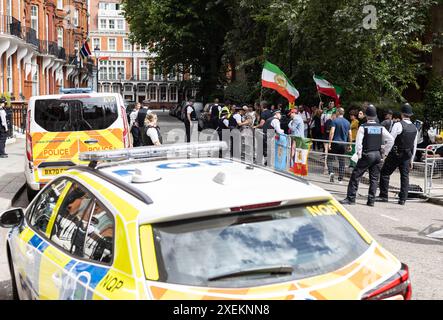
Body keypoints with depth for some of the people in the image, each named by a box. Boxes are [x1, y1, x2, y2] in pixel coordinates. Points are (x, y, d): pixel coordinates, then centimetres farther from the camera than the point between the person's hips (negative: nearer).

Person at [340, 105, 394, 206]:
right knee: (374, 178, 10)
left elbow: (358, 143, -13)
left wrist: (359, 155, -3)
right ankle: (371, 200, 9)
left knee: (356, 176, 1)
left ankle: (350, 198, -1)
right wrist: (383, 152, 9)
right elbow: (391, 140, 2)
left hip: (367, 155, -4)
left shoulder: (363, 127, -7)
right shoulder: (381, 128, 4)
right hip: (378, 155, 4)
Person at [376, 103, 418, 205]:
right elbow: (414, 146, 12)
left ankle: (383, 196, 7)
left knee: (385, 173, 5)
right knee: (405, 176, 9)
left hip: (395, 154, -6)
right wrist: (411, 160, 19)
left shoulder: (398, 125, -14)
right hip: (407, 155, 6)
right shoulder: (414, 128, 7)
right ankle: (403, 199, 9)